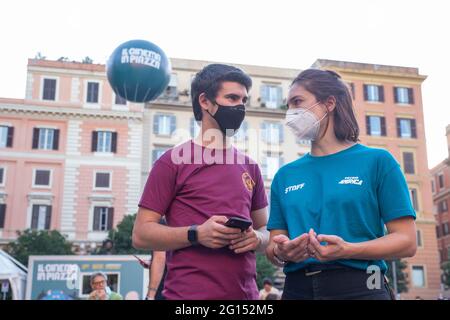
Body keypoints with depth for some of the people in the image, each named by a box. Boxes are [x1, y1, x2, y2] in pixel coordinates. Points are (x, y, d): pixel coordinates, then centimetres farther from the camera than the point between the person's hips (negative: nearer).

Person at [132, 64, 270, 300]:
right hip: (189, 293, -5)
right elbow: (141, 234, -6)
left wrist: (256, 238, -6)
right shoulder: (173, 161, -5)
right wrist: (196, 234, -21)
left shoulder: (250, 167, 10)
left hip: (246, 293, 5)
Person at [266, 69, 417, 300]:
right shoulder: (285, 175, 8)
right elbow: (273, 247, 8)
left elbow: (406, 241, -7)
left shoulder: (377, 161, -2)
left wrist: (347, 250, -22)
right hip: (297, 288, 4)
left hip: (359, 288, -3)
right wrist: (281, 253, -15)